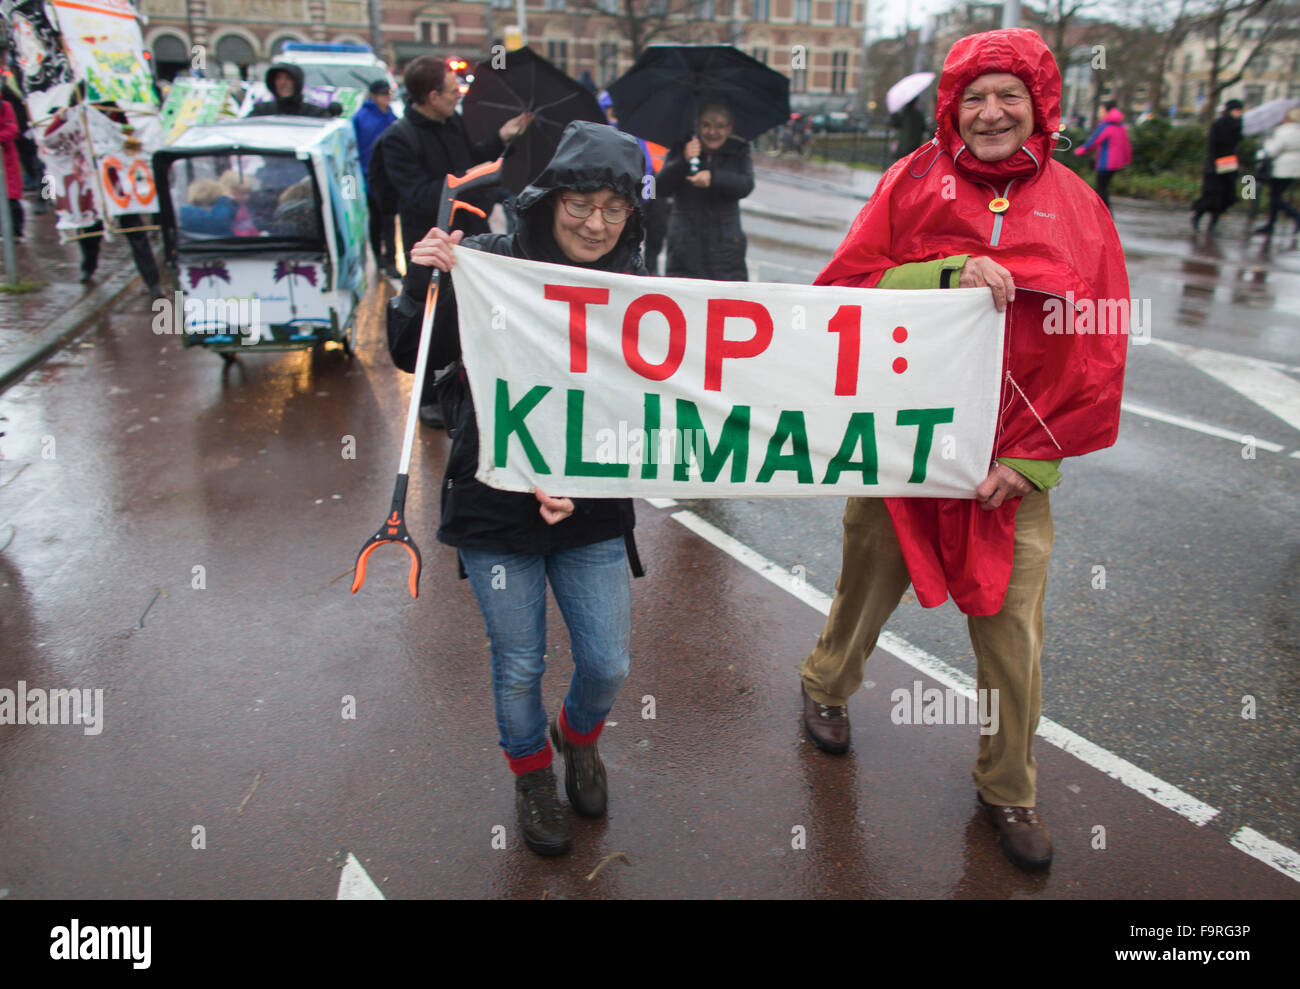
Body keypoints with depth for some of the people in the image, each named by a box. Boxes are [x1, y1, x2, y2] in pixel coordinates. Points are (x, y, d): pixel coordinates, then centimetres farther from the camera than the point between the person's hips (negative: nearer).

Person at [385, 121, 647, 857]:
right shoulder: (487, 263, -11)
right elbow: (415, 357, -1)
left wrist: (581, 484, -17)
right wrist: (425, 284, -20)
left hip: (593, 518, 2)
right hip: (494, 511, -1)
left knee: (609, 664, 10)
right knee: (520, 666, 13)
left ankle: (579, 737, 47)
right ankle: (532, 775, 44)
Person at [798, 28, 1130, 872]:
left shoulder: (1074, 204, 3)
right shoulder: (914, 181, 0)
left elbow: (1100, 353, 2)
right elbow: (841, 288, -8)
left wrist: (1030, 460, -7)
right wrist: (948, 274, -23)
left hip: (1014, 465, 1)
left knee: (1013, 635, 5)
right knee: (867, 585, 16)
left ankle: (1009, 790, 30)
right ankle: (827, 686, 49)